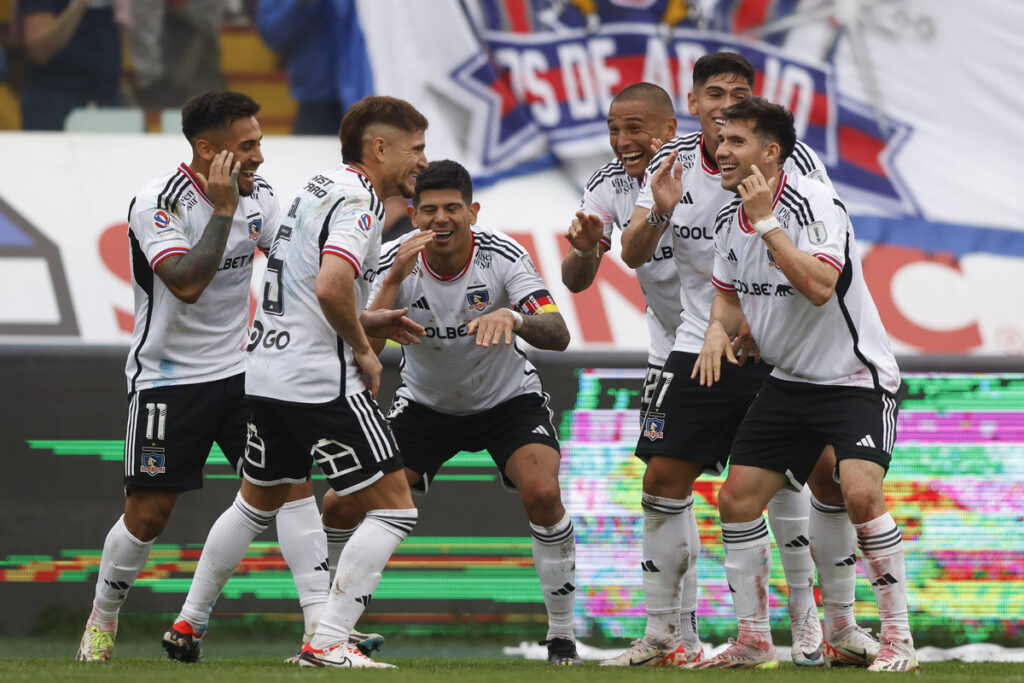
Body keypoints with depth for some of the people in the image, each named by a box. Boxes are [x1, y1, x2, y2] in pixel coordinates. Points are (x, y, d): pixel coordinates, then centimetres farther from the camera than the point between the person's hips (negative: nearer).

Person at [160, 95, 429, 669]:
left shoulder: (320, 190, 17)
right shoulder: (356, 199, -13)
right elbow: (330, 286, -28)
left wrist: (367, 321, 15)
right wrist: (364, 350, -13)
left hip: (266, 373, 10)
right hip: (323, 380, -10)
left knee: (258, 503, 27)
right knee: (394, 510, -5)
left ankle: (188, 626, 33)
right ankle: (328, 643, -12)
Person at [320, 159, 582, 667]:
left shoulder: (501, 255, -21)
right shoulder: (397, 261, -18)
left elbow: (558, 335, -30)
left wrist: (512, 318, -51)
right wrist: (394, 279, -38)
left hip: (508, 398, -2)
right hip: (425, 404, 2)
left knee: (542, 495, -28)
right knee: (340, 508, -10)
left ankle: (561, 637, -11)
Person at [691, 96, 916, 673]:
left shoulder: (816, 205, -19)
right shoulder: (732, 219, 4)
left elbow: (819, 285, -34)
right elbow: (730, 294, 19)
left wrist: (766, 221, -31)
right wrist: (718, 329, -3)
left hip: (856, 377, -8)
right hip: (789, 382, 8)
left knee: (861, 492, -26)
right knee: (737, 499, 2)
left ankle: (898, 640, -15)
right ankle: (753, 640, 16)